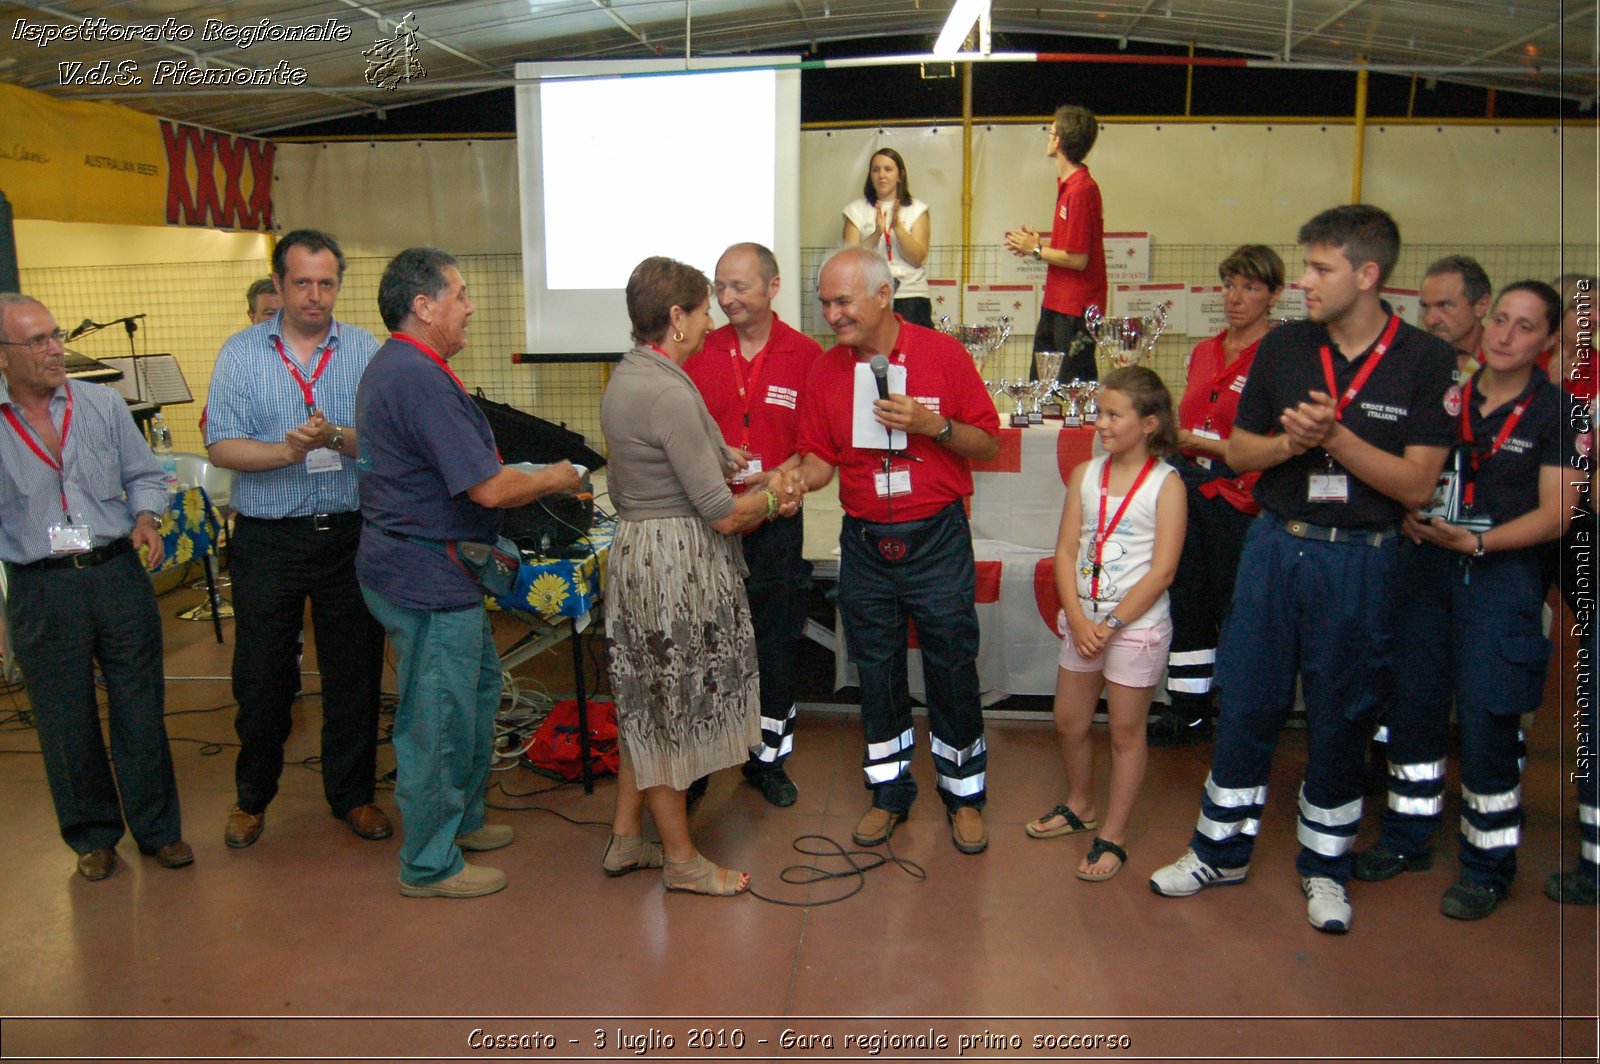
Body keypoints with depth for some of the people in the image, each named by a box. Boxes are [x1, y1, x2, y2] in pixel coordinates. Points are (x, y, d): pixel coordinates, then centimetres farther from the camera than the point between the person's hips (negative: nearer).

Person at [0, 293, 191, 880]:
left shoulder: (103, 403, 3)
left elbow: (143, 474, 8)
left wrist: (146, 516, -10)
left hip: (117, 574, 1)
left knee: (141, 708, 7)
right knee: (66, 721, 10)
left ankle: (158, 828, 23)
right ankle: (92, 835, 29)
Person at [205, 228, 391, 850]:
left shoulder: (367, 351, 2)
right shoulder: (241, 352, 2)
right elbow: (220, 446, -5)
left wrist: (335, 437, -26)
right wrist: (285, 451, -21)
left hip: (349, 535, 0)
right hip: (267, 537, 0)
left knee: (354, 671, 9)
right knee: (260, 676, 10)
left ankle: (352, 793, 28)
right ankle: (253, 796, 32)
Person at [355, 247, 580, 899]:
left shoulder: (396, 366, 13)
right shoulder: (420, 379, -23)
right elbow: (490, 488, -25)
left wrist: (529, 477, 14)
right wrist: (553, 480, -8)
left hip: (427, 570, 11)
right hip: (427, 580, -11)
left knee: (479, 684, 23)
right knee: (438, 719, 2)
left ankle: (460, 818, 38)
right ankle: (430, 865, 18)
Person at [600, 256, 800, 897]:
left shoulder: (626, 376, 9)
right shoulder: (670, 393, -22)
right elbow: (722, 514, -21)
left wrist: (719, 460, 12)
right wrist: (772, 498, -2)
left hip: (637, 549, 10)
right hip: (678, 562, -10)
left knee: (648, 706, 20)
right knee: (672, 709, 4)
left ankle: (625, 840, 33)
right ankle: (682, 862, 21)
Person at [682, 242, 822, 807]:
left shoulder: (806, 354, -2)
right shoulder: (700, 351, 3)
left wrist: (775, 479, -16)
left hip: (774, 521, -1)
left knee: (777, 642, 9)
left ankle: (768, 756, 27)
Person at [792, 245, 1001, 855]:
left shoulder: (942, 354, -6)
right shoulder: (825, 371, 2)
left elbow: (989, 444, -3)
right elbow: (820, 458, 4)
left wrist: (933, 424, -19)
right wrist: (795, 480, -18)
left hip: (937, 539, -3)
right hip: (865, 545, 3)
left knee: (952, 669, 6)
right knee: (876, 672, 13)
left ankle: (964, 793, 25)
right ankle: (889, 791, 30)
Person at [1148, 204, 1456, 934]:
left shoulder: (1426, 362, -6)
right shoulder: (1284, 346, 2)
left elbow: (1417, 485, -10)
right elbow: (1238, 450, 7)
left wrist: (1335, 437, -20)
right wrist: (1290, 443, -13)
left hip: (1360, 560, -2)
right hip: (1275, 545, 2)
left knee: (1341, 717, 9)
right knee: (1246, 703, 8)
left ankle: (1324, 864, 28)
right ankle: (1221, 849, 25)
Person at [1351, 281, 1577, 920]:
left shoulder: (1556, 411, -2)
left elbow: (1555, 513, -6)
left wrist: (1474, 541, -18)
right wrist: (1409, 512, -5)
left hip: (1502, 575, -4)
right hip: (1425, 565, 4)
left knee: (1486, 721, -2)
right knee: (1412, 703, 9)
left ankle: (1489, 866, 15)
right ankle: (1407, 838, 25)